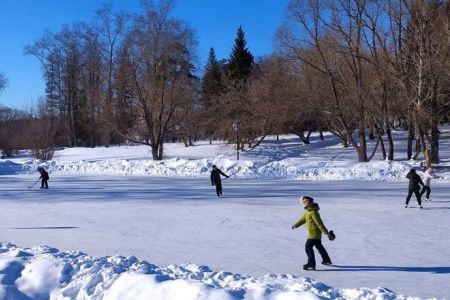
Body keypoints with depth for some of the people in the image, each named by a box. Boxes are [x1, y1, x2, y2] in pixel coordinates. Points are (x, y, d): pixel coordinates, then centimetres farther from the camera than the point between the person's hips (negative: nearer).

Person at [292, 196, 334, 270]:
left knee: (308, 247, -11)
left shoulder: (313, 212, -24)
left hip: (314, 233, -11)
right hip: (317, 233, 11)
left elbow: (319, 223, -26)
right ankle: (327, 260, 39)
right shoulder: (307, 212, 8)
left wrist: (326, 232, -26)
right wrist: (295, 225, 27)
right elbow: (303, 219, 24)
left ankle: (311, 264, -11)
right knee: (319, 246, 24)